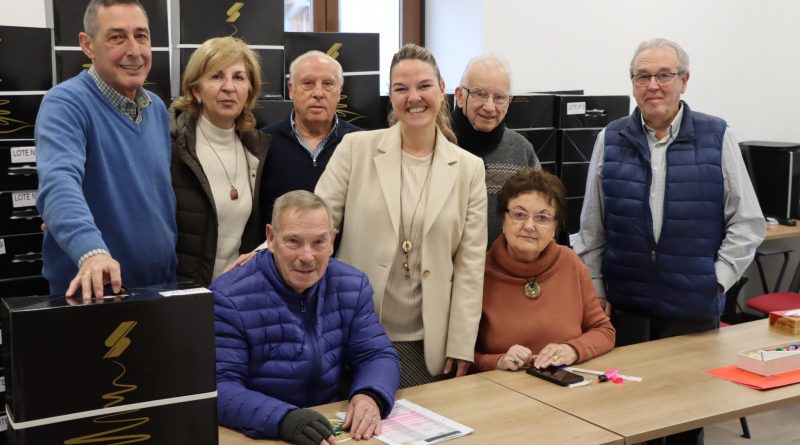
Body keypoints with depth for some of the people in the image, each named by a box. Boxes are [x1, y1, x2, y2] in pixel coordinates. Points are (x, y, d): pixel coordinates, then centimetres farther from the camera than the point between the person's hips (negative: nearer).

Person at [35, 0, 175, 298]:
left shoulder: (157, 108, 7)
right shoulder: (66, 103, -15)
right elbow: (59, 183, -31)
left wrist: (173, 275, 12)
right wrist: (91, 250, -47)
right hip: (90, 295, -6)